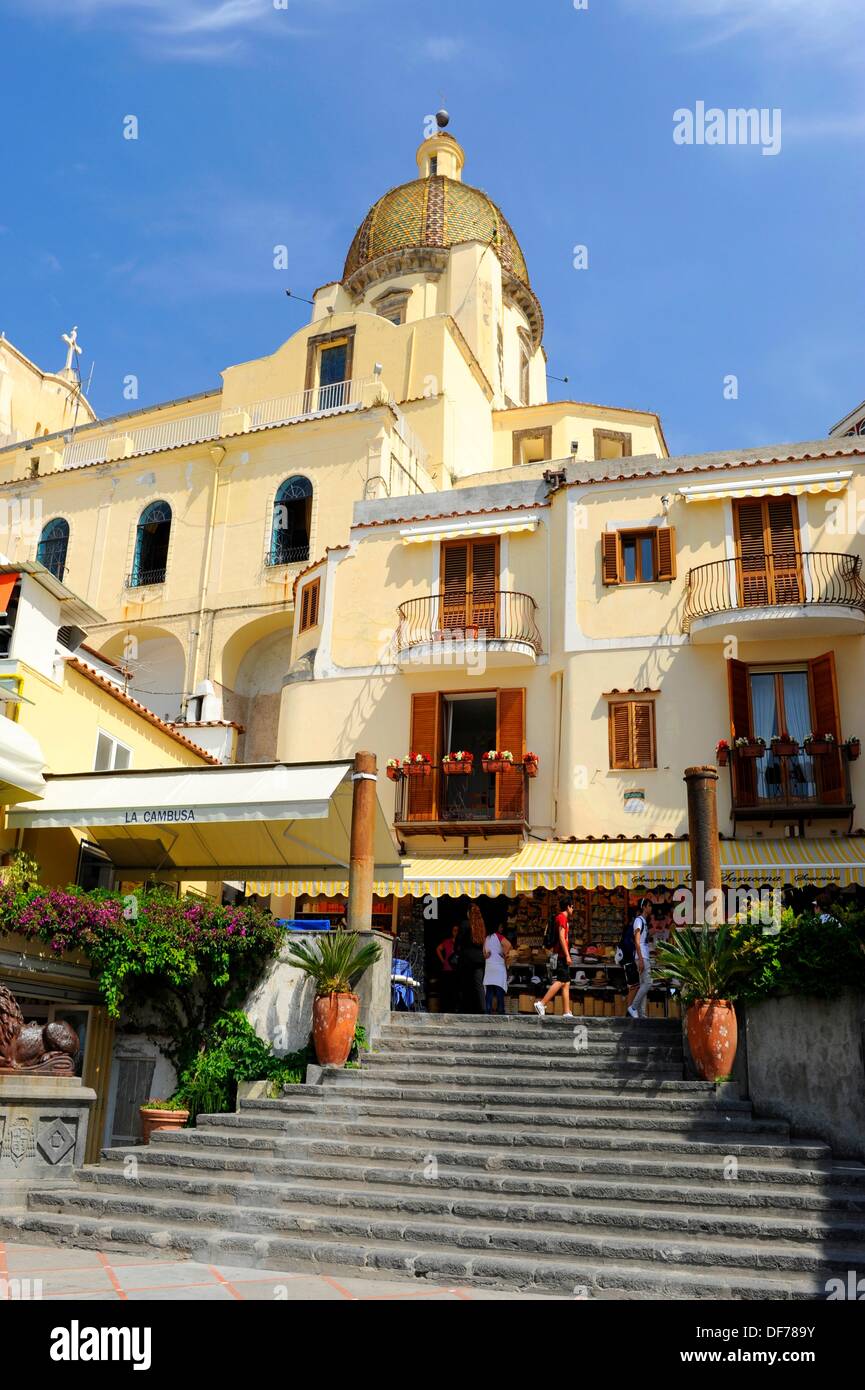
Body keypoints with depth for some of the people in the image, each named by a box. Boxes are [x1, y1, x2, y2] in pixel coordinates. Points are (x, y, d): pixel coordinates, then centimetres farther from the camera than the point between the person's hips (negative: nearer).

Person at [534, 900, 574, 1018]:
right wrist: (567, 955, -19)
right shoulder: (562, 917, -8)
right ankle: (541, 1003, -19)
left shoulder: (561, 918, 22)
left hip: (562, 955, 10)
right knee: (561, 981, -15)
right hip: (563, 955, -10)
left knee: (566, 983, 6)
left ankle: (567, 1012, 3)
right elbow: (561, 937, -17)